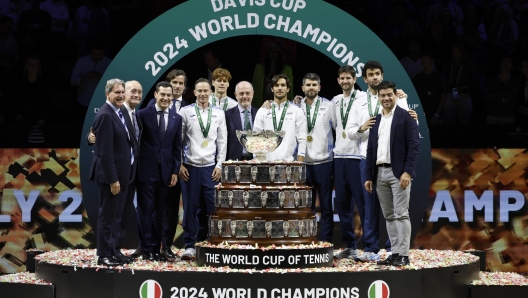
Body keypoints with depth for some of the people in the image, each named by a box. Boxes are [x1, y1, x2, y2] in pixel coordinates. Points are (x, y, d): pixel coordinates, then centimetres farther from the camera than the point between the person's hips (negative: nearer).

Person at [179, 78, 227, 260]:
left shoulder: (219, 114, 8)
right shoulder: (185, 112, 1)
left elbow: (222, 141, 8)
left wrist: (219, 166, 2)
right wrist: (179, 165, -4)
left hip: (210, 167, 2)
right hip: (190, 167, -2)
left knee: (211, 207, -2)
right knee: (190, 207, 1)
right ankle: (189, 246, 8)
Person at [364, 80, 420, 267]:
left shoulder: (406, 117, -3)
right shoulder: (376, 120, 15)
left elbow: (414, 145, -9)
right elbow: (370, 150, 16)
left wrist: (407, 171, -18)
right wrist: (369, 176, 10)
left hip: (399, 172, -6)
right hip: (379, 173, 6)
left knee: (401, 214, -8)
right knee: (389, 216, 7)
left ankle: (403, 255, -6)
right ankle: (395, 253, 11)